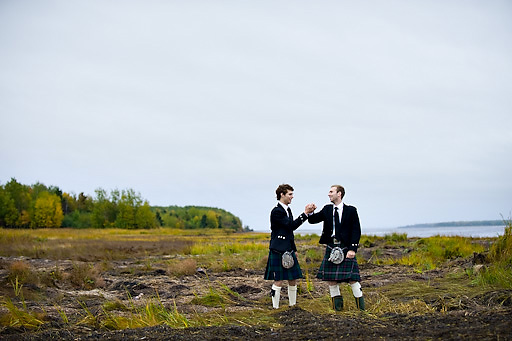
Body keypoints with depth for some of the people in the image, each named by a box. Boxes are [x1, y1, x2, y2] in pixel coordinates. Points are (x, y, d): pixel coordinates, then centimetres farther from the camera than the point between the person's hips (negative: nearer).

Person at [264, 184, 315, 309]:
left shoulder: (287, 209, 15)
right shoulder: (276, 211, -14)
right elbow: (291, 225, -19)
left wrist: (294, 249, 21)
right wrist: (305, 213, -18)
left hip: (289, 251, 9)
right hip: (278, 251, -9)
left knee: (293, 279, 12)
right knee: (279, 281, -5)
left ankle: (293, 305, 22)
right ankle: (275, 307, 3)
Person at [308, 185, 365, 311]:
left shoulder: (351, 210, -1)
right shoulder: (327, 210, 11)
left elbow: (356, 231, -4)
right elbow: (313, 220, 10)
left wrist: (352, 249, -14)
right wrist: (310, 212, -12)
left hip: (345, 248, -4)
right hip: (331, 247, 5)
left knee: (351, 277, -9)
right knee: (330, 278, 4)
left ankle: (360, 304, 6)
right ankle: (337, 305, 18)